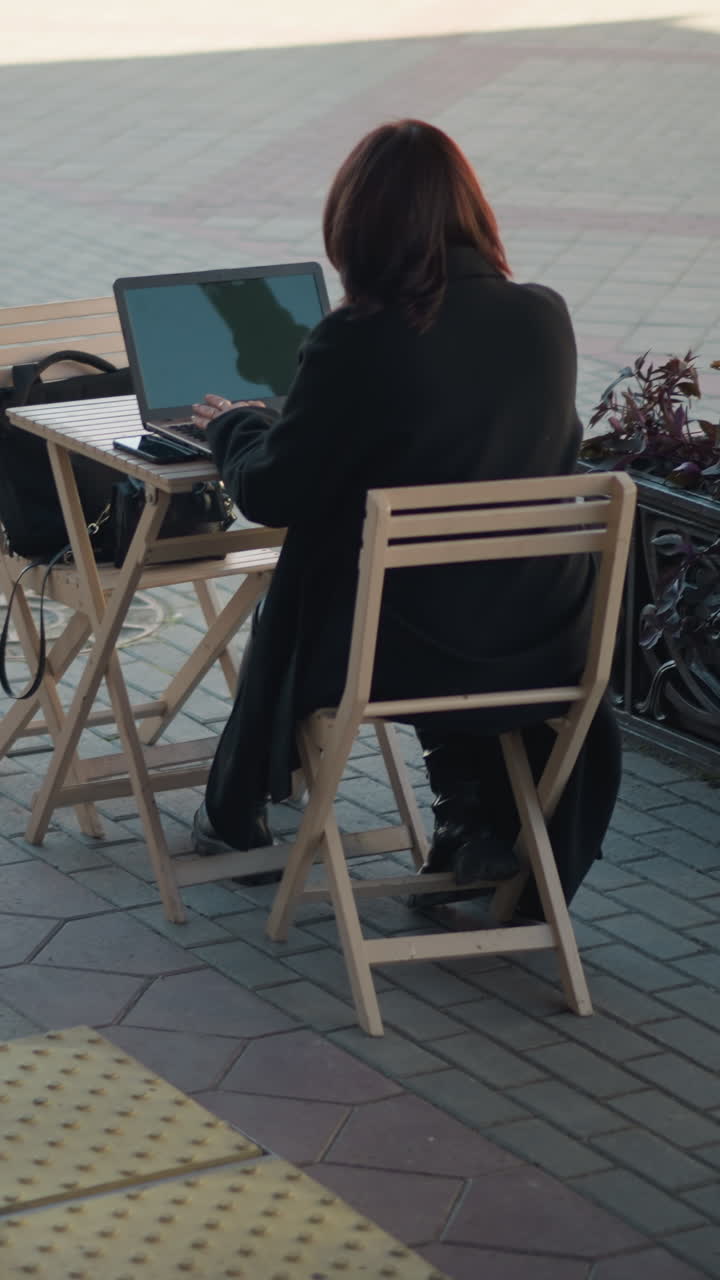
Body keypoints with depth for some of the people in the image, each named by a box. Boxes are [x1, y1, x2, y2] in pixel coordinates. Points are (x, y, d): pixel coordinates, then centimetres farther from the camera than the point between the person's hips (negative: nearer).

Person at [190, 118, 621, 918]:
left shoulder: (357, 342, -20)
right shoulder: (545, 319, -5)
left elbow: (273, 494, -12)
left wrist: (234, 426, 11)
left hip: (399, 646, -3)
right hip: (546, 647, 3)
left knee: (285, 616, 31)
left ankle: (233, 818, 50)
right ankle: (482, 822, 32)